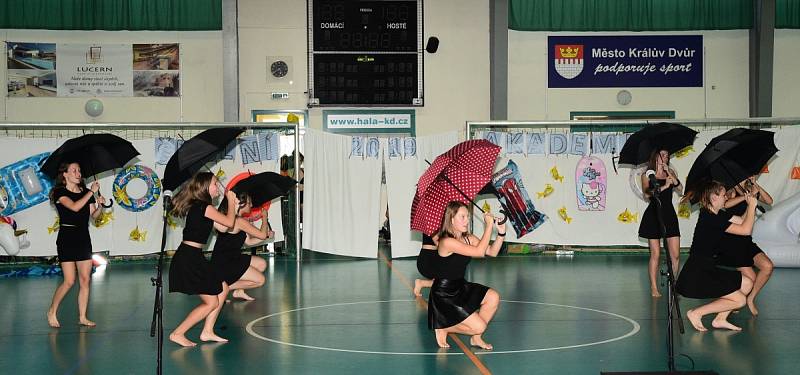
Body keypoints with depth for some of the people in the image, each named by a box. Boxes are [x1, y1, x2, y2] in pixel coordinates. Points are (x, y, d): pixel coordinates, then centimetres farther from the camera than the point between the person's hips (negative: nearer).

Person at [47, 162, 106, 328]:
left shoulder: (85, 192, 10)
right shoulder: (60, 192, -7)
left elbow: (94, 215, 10)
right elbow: (74, 207, -23)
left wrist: (100, 205, -9)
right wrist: (91, 192, -18)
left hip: (84, 239, 5)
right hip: (67, 238, -5)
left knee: (85, 280, 2)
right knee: (69, 281, -8)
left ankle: (82, 317, 9)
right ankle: (52, 312, 12)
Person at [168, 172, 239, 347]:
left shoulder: (198, 206, 15)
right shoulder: (204, 207, -14)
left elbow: (223, 227, 18)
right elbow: (229, 222, -11)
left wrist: (233, 206, 16)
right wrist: (231, 201, 2)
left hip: (191, 258, 10)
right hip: (189, 259, -10)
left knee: (222, 288, 15)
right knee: (211, 303, -3)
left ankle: (207, 332, 17)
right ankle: (177, 334, 0)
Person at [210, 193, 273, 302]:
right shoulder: (240, 221, -19)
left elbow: (249, 241, 17)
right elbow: (262, 235, -12)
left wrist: (267, 234, 11)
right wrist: (264, 217, 3)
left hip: (232, 259, 10)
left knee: (261, 264, 16)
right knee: (260, 280, -4)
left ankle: (239, 291, 13)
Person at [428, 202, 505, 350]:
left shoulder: (468, 238, 4)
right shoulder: (447, 242, -24)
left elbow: (492, 252, 1)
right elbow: (479, 252, -30)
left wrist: (501, 232, -13)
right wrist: (489, 225, -26)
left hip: (460, 287, 9)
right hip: (444, 295, -9)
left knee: (493, 297, -10)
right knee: (479, 327, -13)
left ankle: (476, 338, 9)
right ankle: (443, 329, 10)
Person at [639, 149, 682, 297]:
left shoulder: (670, 172, 14)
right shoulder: (647, 175, 2)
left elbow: (679, 188, -1)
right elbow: (647, 194, -13)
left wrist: (670, 175, -9)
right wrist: (663, 186, -18)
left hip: (669, 214, 4)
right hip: (653, 215, -4)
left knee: (675, 254, -2)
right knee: (655, 254, -2)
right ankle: (654, 288, 4)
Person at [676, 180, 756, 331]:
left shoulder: (718, 215, 10)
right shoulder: (709, 218, -20)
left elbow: (743, 221, 18)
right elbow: (746, 230, -20)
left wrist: (750, 204, 4)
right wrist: (752, 205, -9)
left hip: (707, 269, 10)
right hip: (696, 275, -10)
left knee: (747, 283, 12)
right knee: (739, 300, -8)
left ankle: (720, 319, 13)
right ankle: (696, 313, -3)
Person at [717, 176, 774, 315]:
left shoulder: (749, 190, 11)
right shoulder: (731, 191, -9)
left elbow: (769, 201, 0)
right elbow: (726, 204, -32)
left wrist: (756, 186, -9)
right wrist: (748, 195, -29)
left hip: (746, 241, 7)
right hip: (731, 240, -7)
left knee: (768, 267, -9)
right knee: (751, 278, -8)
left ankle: (751, 299, 9)